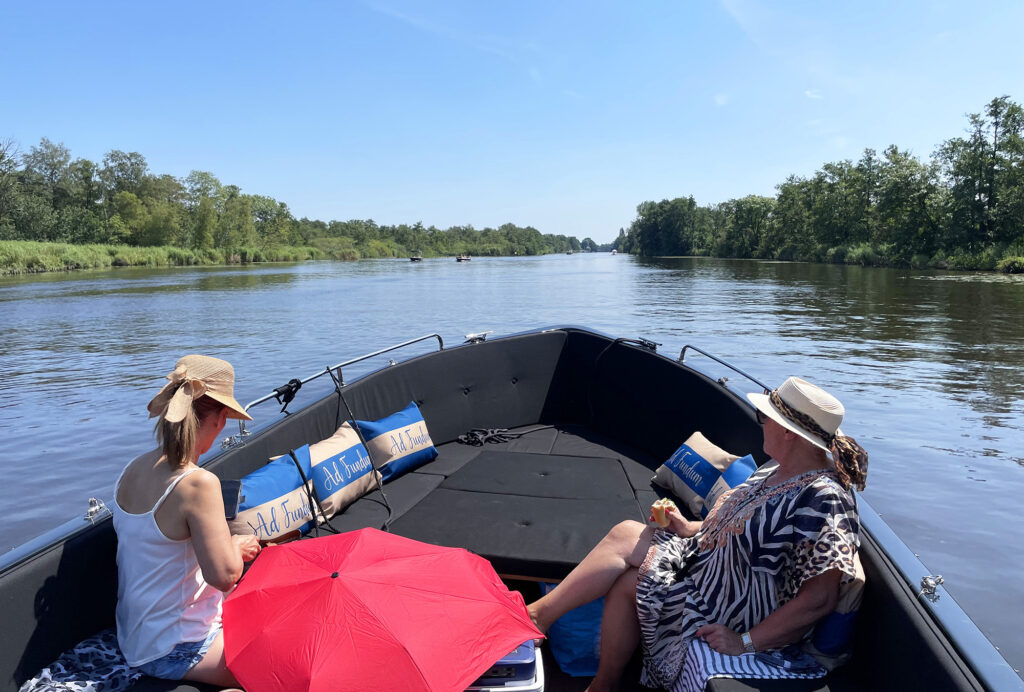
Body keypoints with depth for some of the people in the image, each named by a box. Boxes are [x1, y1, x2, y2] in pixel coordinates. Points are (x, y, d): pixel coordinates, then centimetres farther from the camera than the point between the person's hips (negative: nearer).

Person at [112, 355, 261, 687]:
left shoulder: (131, 471, 0)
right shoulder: (198, 484, -27)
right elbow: (224, 574, -26)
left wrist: (228, 546, 13)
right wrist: (236, 545, -6)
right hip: (174, 652, -9)